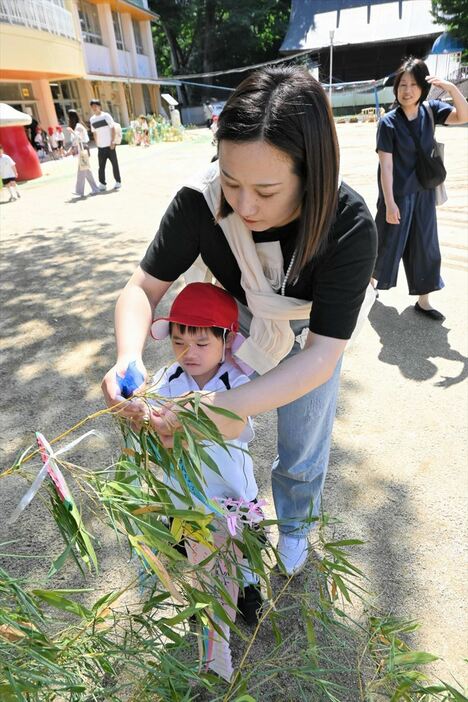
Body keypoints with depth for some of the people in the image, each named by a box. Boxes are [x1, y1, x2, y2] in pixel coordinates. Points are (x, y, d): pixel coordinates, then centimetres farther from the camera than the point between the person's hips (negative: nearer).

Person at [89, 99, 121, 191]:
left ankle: (118, 182, 13)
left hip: (110, 145, -4)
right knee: (101, 166, 2)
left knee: (115, 164, 3)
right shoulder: (92, 119, 9)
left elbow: (113, 129, -5)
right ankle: (102, 184, 7)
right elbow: (94, 133, 14)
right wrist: (97, 144, 8)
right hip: (100, 147, 4)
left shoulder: (106, 116, -4)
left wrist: (112, 142, -11)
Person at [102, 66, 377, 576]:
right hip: (235, 327, 2)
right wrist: (128, 358, -43)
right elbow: (144, 287, -22)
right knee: (222, 441, 16)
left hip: (308, 339, -1)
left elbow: (320, 355, -37)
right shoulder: (201, 200, -31)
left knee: (301, 452, 15)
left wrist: (225, 408, -50)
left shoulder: (349, 226, -37)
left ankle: (294, 526, 51)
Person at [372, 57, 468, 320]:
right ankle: (370, 276, 36)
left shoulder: (430, 110, 0)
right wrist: (389, 203, -19)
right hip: (397, 195, -5)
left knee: (425, 248, 8)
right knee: (388, 245, 7)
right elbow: (386, 165, -16)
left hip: (424, 194, 5)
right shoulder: (389, 122, -13)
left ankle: (423, 300, 19)